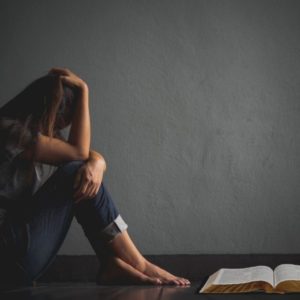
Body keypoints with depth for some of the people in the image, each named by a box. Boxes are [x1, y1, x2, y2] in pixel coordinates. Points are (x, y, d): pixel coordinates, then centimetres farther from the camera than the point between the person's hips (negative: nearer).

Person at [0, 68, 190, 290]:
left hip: (23, 238, 9)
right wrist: (83, 91, -10)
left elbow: (93, 157, 8)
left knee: (86, 175, 0)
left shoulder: (45, 132, 15)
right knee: (75, 173, -14)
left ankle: (113, 263, -7)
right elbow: (79, 152, -14)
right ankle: (137, 263, -10)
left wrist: (96, 164, -16)